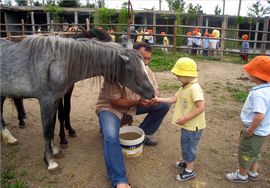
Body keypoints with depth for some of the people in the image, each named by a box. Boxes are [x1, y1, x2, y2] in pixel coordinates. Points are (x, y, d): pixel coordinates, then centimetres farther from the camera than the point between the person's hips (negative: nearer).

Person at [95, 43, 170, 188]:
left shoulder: (147, 71, -8)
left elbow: (155, 91, 0)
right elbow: (114, 101, -24)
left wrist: (154, 98, -25)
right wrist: (137, 102, -34)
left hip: (135, 104, 6)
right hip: (110, 107, -6)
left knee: (163, 105, -5)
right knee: (111, 137, -32)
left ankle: (143, 134, 11)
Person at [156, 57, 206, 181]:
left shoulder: (194, 88, -27)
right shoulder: (184, 87, 4)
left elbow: (201, 108, -30)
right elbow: (173, 99, 7)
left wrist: (185, 118, -27)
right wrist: (158, 99, -1)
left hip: (193, 126, -9)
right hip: (187, 124, 9)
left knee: (189, 147, 6)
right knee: (186, 145, 25)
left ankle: (189, 171, 24)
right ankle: (186, 162, 46)